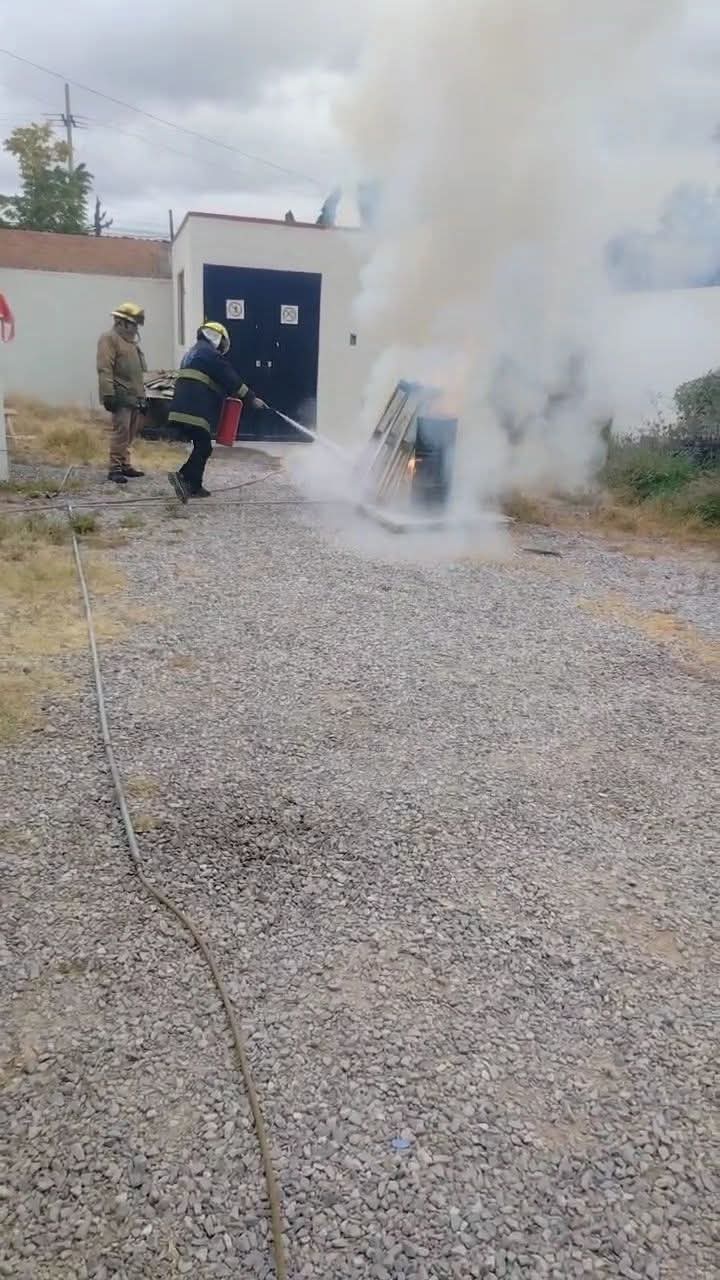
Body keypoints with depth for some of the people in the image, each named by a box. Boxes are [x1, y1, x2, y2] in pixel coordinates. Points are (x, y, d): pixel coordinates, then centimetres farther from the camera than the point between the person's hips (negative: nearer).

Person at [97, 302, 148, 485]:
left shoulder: (131, 341, 23)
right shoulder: (109, 339, -6)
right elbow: (104, 369, -16)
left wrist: (142, 396, 24)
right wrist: (108, 394, -23)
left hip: (134, 396, 9)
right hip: (121, 396, -9)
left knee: (130, 432, 11)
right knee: (120, 431, -13)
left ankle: (125, 464, 19)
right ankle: (115, 468, -11)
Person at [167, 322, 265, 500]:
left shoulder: (192, 353, 28)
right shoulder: (209, 353, -3)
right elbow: (230, 378, -6)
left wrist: (228, 395, 24)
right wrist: (251, 398, -2)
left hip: (182, 409, 9)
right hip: (196, 410, -9)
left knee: (201, 446, 15)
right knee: (203, 447, -6)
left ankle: (193, 487, 14)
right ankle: (182, 476, -19)